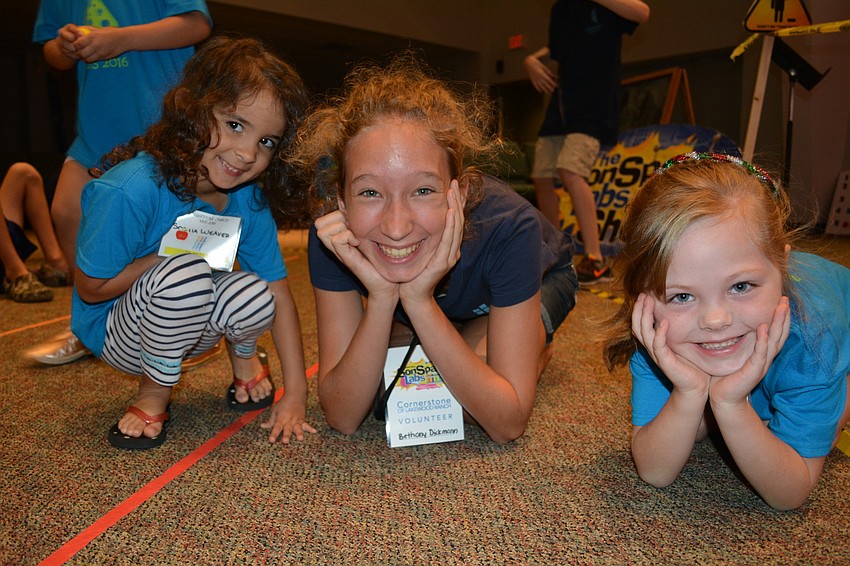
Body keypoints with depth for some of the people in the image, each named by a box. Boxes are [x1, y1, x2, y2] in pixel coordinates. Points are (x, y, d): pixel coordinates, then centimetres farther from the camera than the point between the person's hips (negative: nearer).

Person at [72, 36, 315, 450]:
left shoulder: (249, 198, -15)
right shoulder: (129, 190, -30)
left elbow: (279, 294, -14)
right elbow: (92, 289, -19)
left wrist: (295, 395, -17)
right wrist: (178, 253, -24)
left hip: (186, 320, 4)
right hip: (113, 328, -3)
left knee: (255, 297, -29)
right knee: (186, 272, -35)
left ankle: (243, 356, 9)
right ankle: (154, 392, -8)